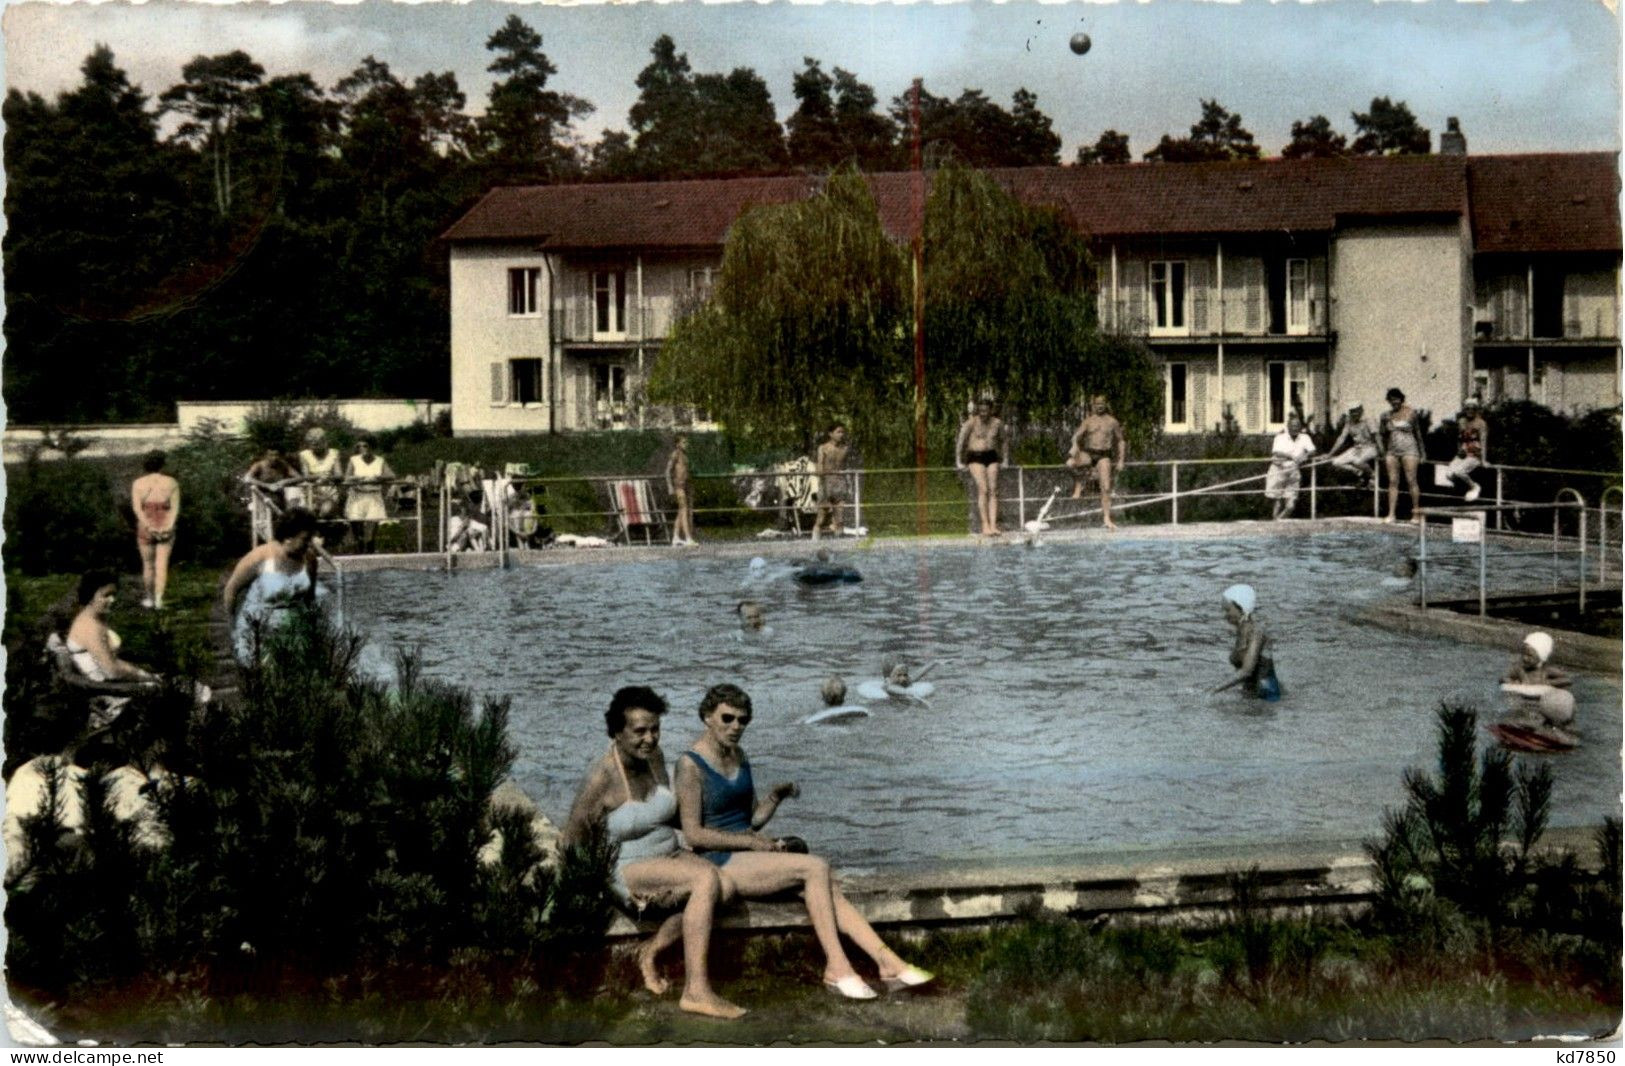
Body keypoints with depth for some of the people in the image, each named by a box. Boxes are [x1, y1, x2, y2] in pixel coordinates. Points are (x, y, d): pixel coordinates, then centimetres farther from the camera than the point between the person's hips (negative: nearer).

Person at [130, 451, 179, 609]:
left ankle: (148, 598, 26)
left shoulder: (138, 483, -2)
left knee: (148, 564, 17)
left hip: (145, 529, 0)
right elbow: (175, 507, -7)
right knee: (162, 565, 0)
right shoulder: (172, 483, -1)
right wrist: (168, 527, -13)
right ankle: (158, 599, -13)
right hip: (166, 529, 0)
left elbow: (137, 508, -10)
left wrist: (149, 527, -14)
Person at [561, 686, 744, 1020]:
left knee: (716, 887, -22)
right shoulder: (602, 777, -19)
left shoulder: (654, 757, 2)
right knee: (706, 879, -30)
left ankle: (650, 951, -9)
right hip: (627, 869, -7)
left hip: (667, 853, 7)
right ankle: (696, 990, -34)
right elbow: (572, 843, -16)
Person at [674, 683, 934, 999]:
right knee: (816, 868, -24)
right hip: (720, 864, -7)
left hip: (748, 852, 7)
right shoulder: (691, 765, -9)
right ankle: (837, 968, -22)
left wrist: (775, 796, -1)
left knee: (828, 889, -15)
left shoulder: (738, 756, 15)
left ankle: (890, 964, -23)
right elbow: (693, 834, -14)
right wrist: (751, 842, -14)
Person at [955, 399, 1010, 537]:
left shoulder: (997, 424, 3)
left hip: (991, 457, 4)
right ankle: (985, 525, -16)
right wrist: (958, 462, -5)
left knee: (993, 490, -5)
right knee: (983, 489, -15)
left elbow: (1004, 440, 19)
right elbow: (960, 442, -4)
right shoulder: (971, 423, -8)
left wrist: (1005, 460, 17)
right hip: (975, 457, -4)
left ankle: (993, 525, -8)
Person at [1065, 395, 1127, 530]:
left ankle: (1106, 518, -3)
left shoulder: (1113, 422, 9)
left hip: (1104, 456, 0)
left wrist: (1121, 460, 7)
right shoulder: (1088, 422, 8)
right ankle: (1078, 489, -14)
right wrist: (1075, 447, -25)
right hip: (1088, 453, 0)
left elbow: (1121, 441, 14)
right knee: (1072, 462, -32)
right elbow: (1077, 436, -2)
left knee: (1106, 488, -7)